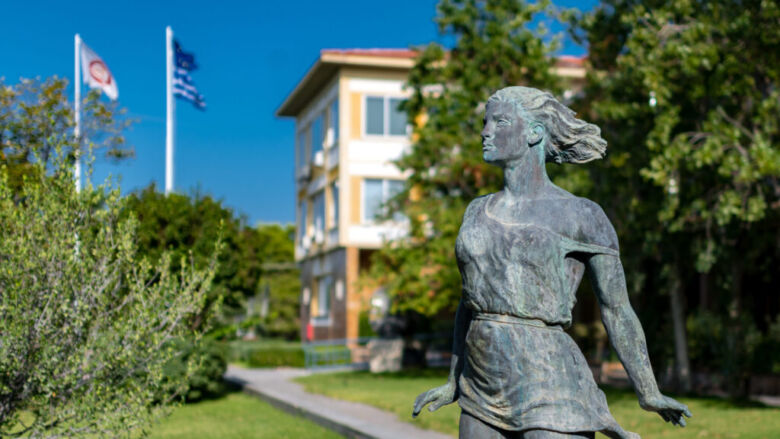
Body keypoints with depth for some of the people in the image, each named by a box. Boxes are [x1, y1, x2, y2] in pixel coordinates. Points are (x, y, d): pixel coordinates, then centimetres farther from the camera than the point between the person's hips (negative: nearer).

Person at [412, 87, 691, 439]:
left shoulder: (580, 216, -5)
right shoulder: (478, 211, 10)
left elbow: (617, 311, 1)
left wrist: (649, 394, 6)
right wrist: (453, 382, 27)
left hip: (550, 392, -6)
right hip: (481, 394, 6)